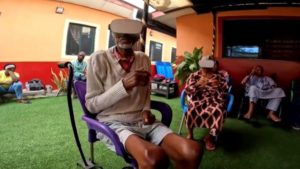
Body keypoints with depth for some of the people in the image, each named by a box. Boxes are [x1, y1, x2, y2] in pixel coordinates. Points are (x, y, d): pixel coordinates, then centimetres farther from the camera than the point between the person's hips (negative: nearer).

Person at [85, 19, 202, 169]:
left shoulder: (144, 59, 9)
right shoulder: (99, 59, -6)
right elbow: (91, 105, -6)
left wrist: (146, 110, 0)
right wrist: (124, 85, -19)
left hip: (143, 121, 5)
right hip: (114, 123, -4)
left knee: (192, 152, -23)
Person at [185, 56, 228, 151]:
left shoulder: (219, 76, 10)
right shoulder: (194, 75, 6)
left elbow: (225, 92, 4)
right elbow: (187, 91, -4)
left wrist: (218, 86, -17)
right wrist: (198, 84, -20)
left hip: (214, 100, 1)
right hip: (197, 99, -1)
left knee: (219, 111, -32)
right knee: (192, 109, -35)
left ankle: (210, 137, -9)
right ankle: (190, 134, -8)